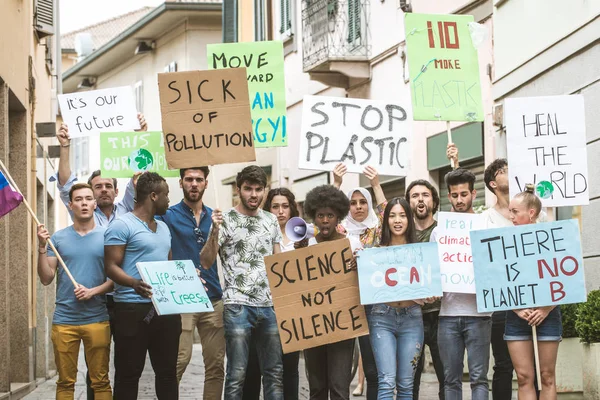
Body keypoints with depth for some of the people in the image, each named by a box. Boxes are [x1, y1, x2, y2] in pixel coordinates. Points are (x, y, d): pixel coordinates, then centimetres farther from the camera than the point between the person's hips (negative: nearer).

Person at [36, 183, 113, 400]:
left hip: (97, 319, -1)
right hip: (64, 319, 1)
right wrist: (42, 248, -8)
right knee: (65, 382, 6)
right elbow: (46, 279, 3)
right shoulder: (58, 238, 5)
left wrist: (94, 291, -14)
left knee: (100, 381, 3)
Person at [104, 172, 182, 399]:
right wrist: (134, 283, -31)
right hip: (133, 308, -8)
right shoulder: (122, 225, -8)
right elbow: (111, 267, -14)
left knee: (168, 370, 9)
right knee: (129, 374, -3)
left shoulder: (163, 228, 19)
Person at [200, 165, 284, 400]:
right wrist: (215, 231, -20)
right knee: (237, 373, -5)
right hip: (238, 305, -5)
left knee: (274, 372, 7)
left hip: (269, 305, 5)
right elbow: (205, 262, -7)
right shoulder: (226, 220, -2)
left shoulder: (271, 220, 12)